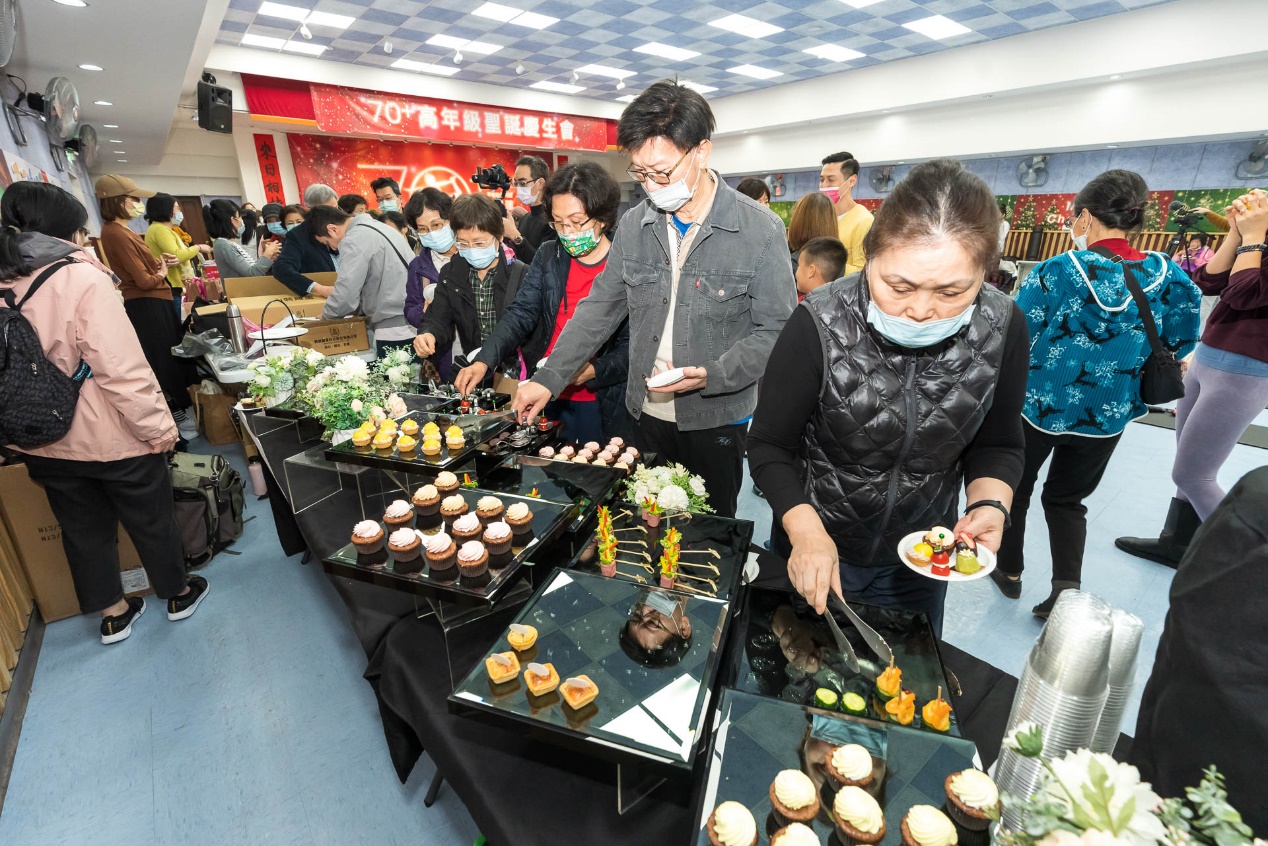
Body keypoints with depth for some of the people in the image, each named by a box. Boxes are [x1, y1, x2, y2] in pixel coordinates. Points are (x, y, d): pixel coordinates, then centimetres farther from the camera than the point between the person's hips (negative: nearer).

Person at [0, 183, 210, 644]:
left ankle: (112, 614, 35)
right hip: (110, 437, -6)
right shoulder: (79, 277, -20)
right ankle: (178, 594, 33)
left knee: (83, 528, 20)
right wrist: (158, 426, -16)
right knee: (151, 519, 14)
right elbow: (120, 366, -25)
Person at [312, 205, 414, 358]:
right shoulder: (378, 226, 17)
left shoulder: (353, 241, -12)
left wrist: (326, 314, 4)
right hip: (414, 324, 9)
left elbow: (345, 297, -15)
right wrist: (359, 307, 17)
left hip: (395, 332, -9)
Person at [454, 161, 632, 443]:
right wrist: (483, 361, -18)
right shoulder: (548, 256, 4)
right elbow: (521, 314, -4)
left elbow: (633, 345, -9)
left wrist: (593, 371, -25)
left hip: (599, 407, -4)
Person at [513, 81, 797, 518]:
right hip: (647, 415, 4)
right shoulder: (634, 224, 3)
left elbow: (775, 331, -10)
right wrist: (549, 378, 0)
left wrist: (710, 376, -25)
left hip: (716, 421, -3)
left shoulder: (760, 230, -10)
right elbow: (599, 308, 7)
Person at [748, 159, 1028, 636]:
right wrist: (806, 530, -30)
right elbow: (769, 446, -18)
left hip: (922, 562, 3)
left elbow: (996, 445, 0)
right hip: (814, 549, -2)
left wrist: (990, 503, -18)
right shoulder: (820, 324, -26)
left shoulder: (1003, 329, -15)